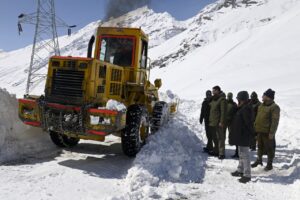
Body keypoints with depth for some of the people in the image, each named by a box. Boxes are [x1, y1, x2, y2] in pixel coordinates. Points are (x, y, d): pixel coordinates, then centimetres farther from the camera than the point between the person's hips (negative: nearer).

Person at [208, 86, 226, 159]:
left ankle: (221, 153, -1)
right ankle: (216, 151, 30)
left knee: (220, 137, -5)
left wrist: (221, 122, -21)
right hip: (212, 122, 9)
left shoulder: (221, 99, -12)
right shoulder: (213, 99, 14)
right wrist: (210, 119, 17)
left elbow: (223, 111, -17)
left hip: (218, 122, -9)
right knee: (214, 137, 18)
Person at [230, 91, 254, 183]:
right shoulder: (242, 108, 12)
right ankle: (240, 170, 34)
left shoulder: (246, 108, -21)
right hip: (240, 135, 11)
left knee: (245, 155, -5)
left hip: (243, 136, -11)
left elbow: (249, 123, -24)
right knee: (241, 154, 20)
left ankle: (247, 175, 2)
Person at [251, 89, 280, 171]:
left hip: (267, 132, -7)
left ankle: (269, 164, 17)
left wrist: (272, 132, -22)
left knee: (269, 148, 5)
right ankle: (259, 160, 34)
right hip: (259, 130, 7)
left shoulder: (274, 107, -14)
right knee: (260, 146, 19)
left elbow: (275, 121, -18)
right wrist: (255, 126, 15)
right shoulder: (261, 105, 10)